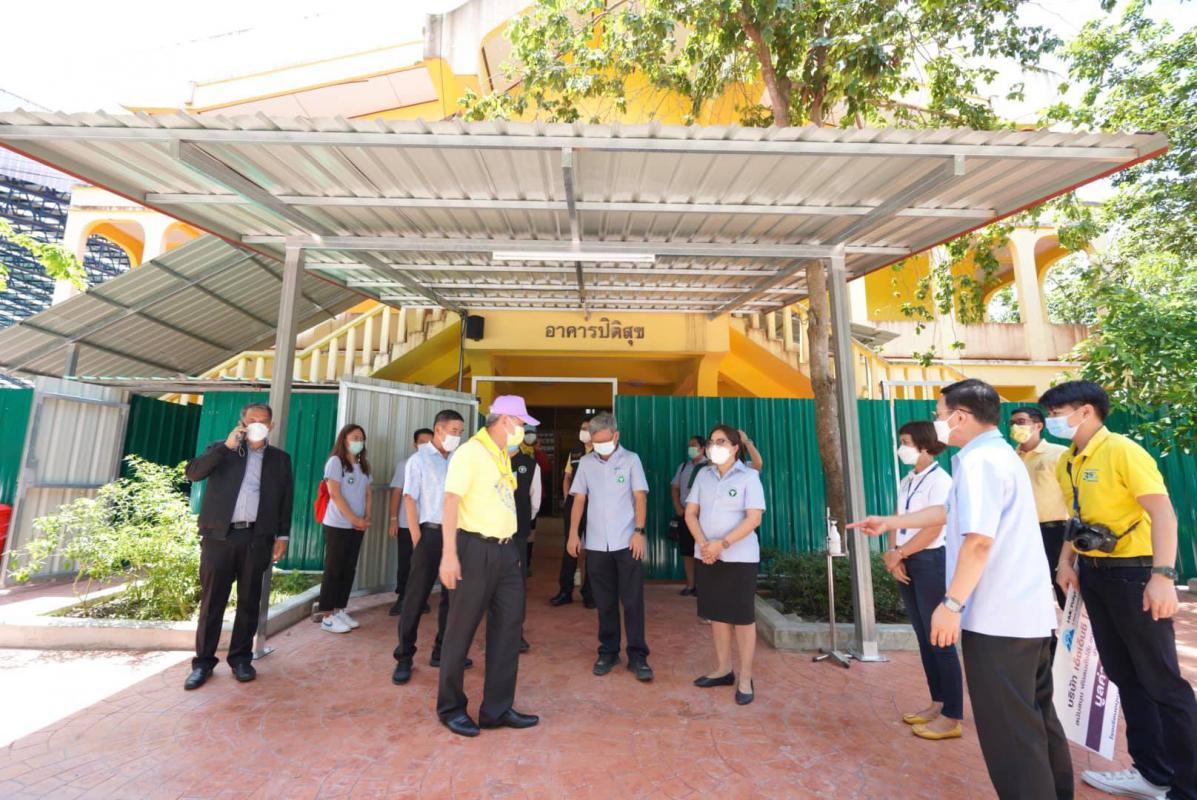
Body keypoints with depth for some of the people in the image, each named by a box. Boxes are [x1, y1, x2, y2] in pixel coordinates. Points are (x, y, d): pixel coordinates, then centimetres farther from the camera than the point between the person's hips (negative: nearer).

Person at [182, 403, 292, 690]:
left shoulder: (280, 459, 10)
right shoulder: (222, 450, 9)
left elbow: (286, 500, 9)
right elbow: (192, 472, -8)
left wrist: (282, 536, 4)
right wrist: (226, 446, -15)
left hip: (257, 538, 1)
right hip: (219, 535, 0)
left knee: (249, 602, 8)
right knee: (212, 601, 5)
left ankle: (241, 658, 20)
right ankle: (203, 661, 18)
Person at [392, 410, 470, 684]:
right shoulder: (419, 459, -4)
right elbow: (410, 500, -6)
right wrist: (417, 540, -11)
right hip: (430, 533, -4)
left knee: (452, 596, 12)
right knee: (416, 597, 3)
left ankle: (442, 652, 27)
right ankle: (404, 658, 17)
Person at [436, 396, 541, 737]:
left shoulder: (502, 455, 13)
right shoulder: (470, 452, -13)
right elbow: (452, 500, -18)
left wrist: (511, 547, 17)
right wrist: (449, 554, -23)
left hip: (506, 550, 9)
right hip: (476, 549, -8)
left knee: (508, 625, 10)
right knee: (462, 629, 6)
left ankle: (497, 708, 23)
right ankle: (451, 708, 25)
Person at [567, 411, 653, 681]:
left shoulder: (630, 459, -2)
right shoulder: (585, 463, 5)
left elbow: (640, 497, -3)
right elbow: (579, 500, 8)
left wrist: (639, 532, -10)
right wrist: (573, 533, 2)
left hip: (627, 542, -2)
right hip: (596, 544, 2)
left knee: (633, 601, 3)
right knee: (605, 602, 12)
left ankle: (637, 655, 14)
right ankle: (608, 651, 26)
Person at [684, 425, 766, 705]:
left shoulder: (749, 476, -7)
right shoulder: (703, 474, 5)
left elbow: (754, 519, -14)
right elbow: (690, 513, 4)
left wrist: (722, 544, -20)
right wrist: (702, 544, -12)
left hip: (740, 557, -4)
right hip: (707, 556, 5)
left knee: (742, 617, 3)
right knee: (717, 614, 13)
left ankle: (745, 678, 16)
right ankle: (723, 670, 27)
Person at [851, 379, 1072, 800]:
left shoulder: (978, 459, -18)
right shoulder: (1000, 454, 15)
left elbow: (979, 538, -25)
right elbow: (951, 511, 22)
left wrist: (952, 604, -20)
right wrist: (889, 522, 25)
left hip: (998, 617, -10)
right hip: (1029, 611, 10)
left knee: (1008, 728, 2)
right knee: (1035, 716, 22)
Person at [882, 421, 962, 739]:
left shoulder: (939, 480, -12)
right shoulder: (907, 481, 12)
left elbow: (933, 529, -18)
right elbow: (898, 522, 10)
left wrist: (898, 554, -11)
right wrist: (893, 554, -4)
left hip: (931, 562, -8)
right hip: (907, 564, 8)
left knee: (939, 640, 0)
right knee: (924, 638, 14)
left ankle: (952, 717, 11)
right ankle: (937, 703, 26)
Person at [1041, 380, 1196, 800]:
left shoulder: (1121, 450, -15)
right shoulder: (1066, 463, 8)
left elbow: (1163, 512, -21)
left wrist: (1162, 575, -28)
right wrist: (1067, 561, 8)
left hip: (1133, 572, -8)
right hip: (1094, 574, 8)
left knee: (1161, 680, 1)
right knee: (1124, 675, 15)